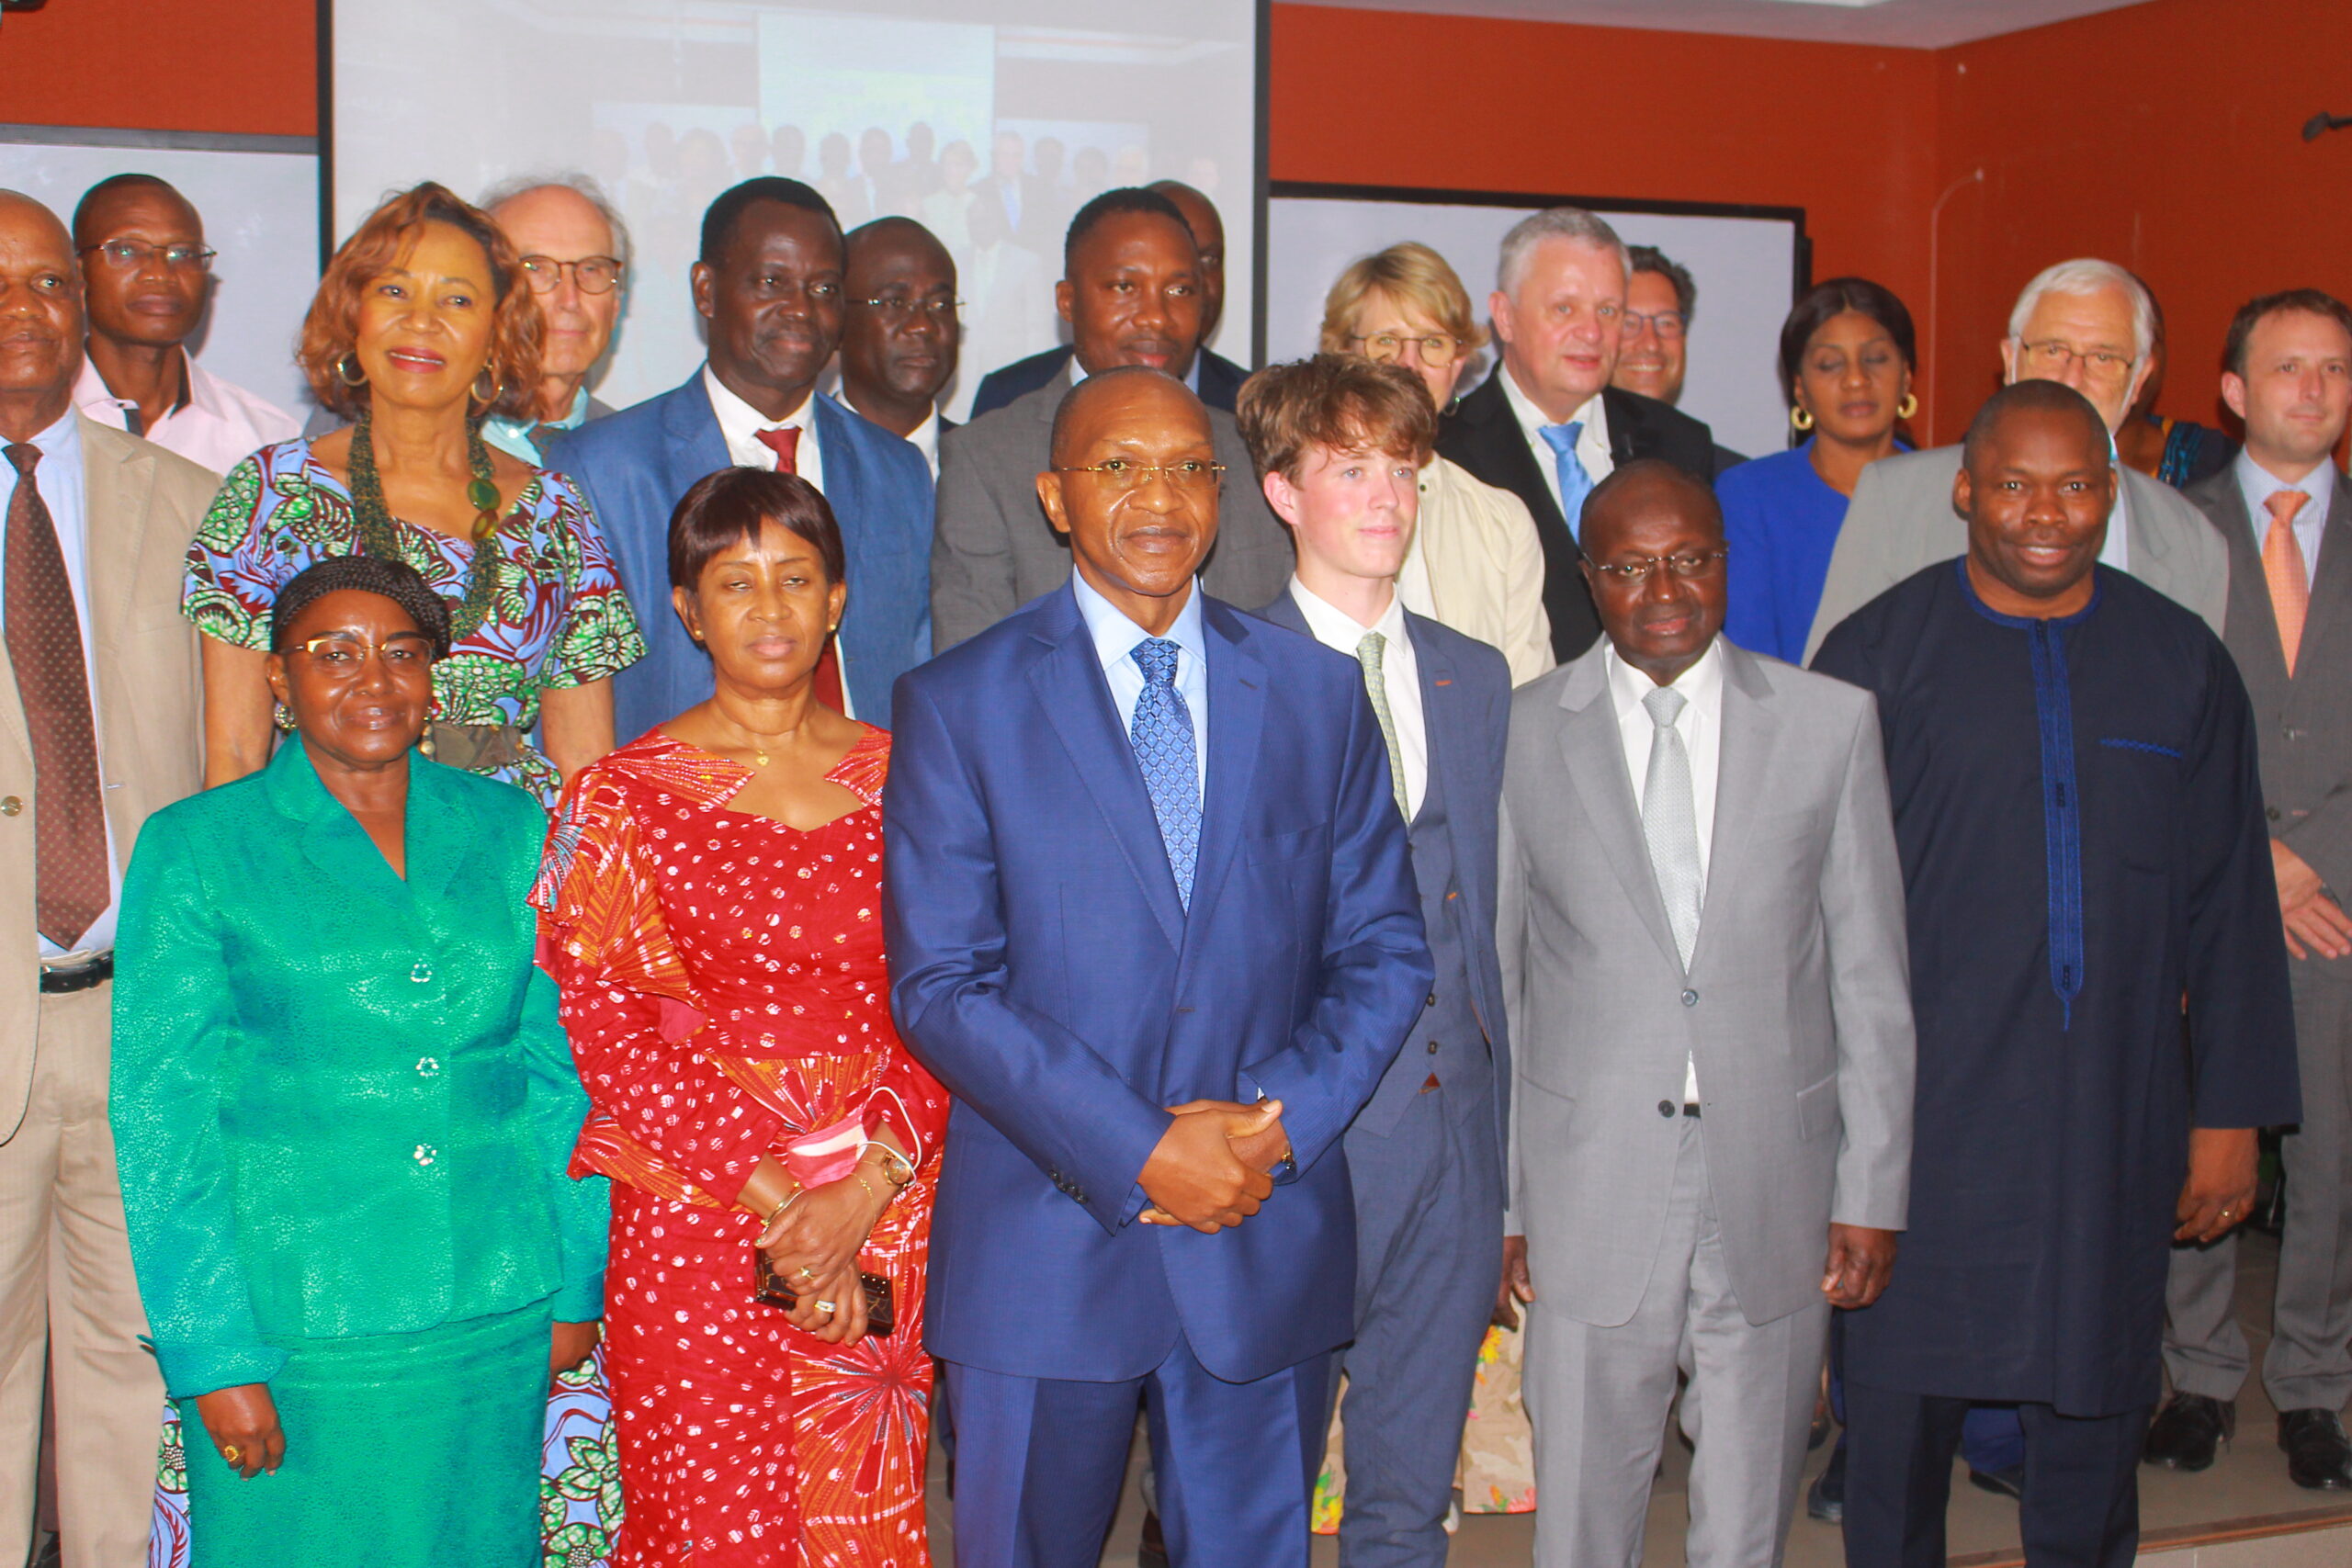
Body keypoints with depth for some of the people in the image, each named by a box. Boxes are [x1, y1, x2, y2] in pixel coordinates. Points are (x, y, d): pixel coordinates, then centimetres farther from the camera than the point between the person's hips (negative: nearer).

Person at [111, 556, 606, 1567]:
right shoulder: (194, 849, -1)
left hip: (498, 1313, 3)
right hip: (294, 1319, -2)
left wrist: (577, 1282, 6)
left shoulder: (510, 833, 7)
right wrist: (215, 1352, -8)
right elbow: (162, 1114, -3)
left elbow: (561, 1069, 10)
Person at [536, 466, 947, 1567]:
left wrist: (865, 1187, -11)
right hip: (695, 1220, -2)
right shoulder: (623, 799, 0)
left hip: (886, 1219, 2)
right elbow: (608, 1032, -5)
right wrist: (775, 1198, -11)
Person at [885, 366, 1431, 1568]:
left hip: (1268, 1243, 2)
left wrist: (1282, 1124, -10)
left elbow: (1383, 952, 6)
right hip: (1044, 1243, -2)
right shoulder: (958, 705, -2)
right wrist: (1139, 1155, -16)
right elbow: (939, 983, -9)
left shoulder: (1318, 693, 7)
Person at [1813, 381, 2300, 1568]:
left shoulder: (2182, 662, 5)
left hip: (2114, 1105, 2)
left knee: (2095, 1392, 12)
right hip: (1922, 1104, -2)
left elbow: (2230, 902, 7)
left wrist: (2232, 1113, 5)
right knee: (1901, 1389, 8)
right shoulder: (1877, 652, -1)